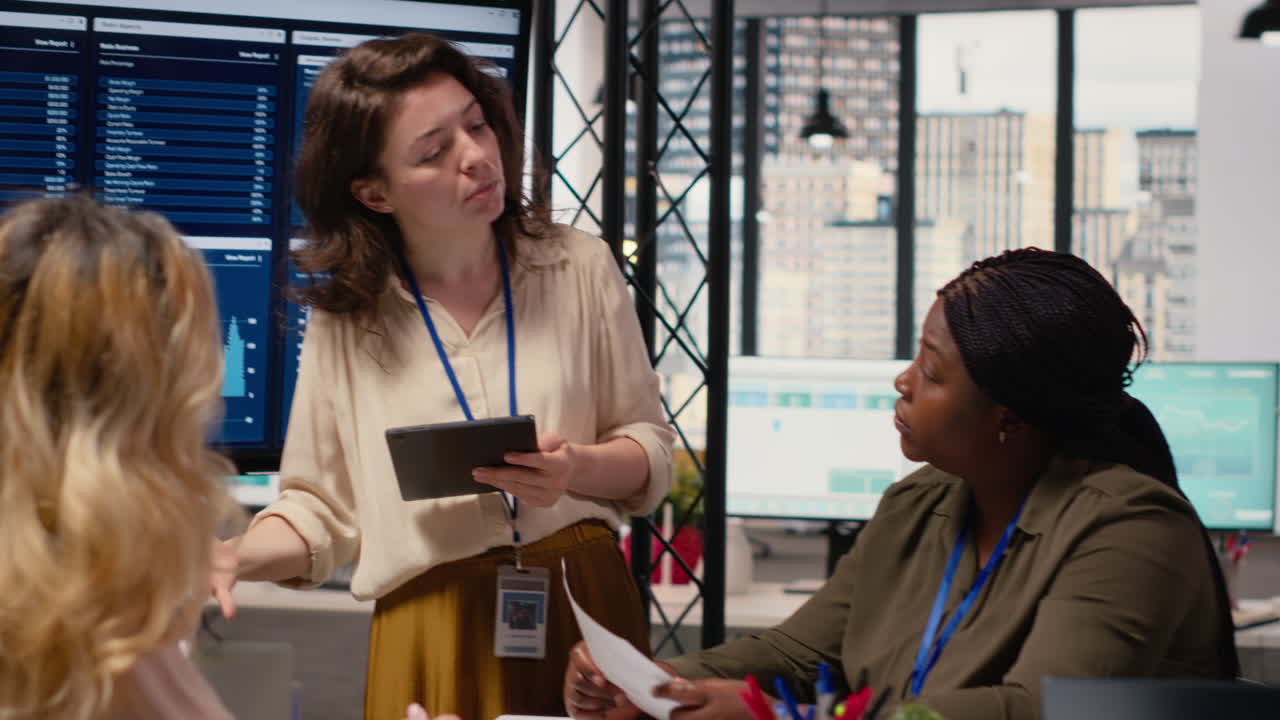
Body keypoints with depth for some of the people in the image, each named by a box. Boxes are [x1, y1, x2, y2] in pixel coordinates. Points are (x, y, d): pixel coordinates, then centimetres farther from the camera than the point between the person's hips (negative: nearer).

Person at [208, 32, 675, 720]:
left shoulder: (578, 268, 0)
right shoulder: (346, 319, -1)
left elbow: (652, 451, 5)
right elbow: (325, 506, 2)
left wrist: (579, 471, -17)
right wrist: (237, 555, -17)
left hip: (581, 614, 1)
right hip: (431, 639, -1)